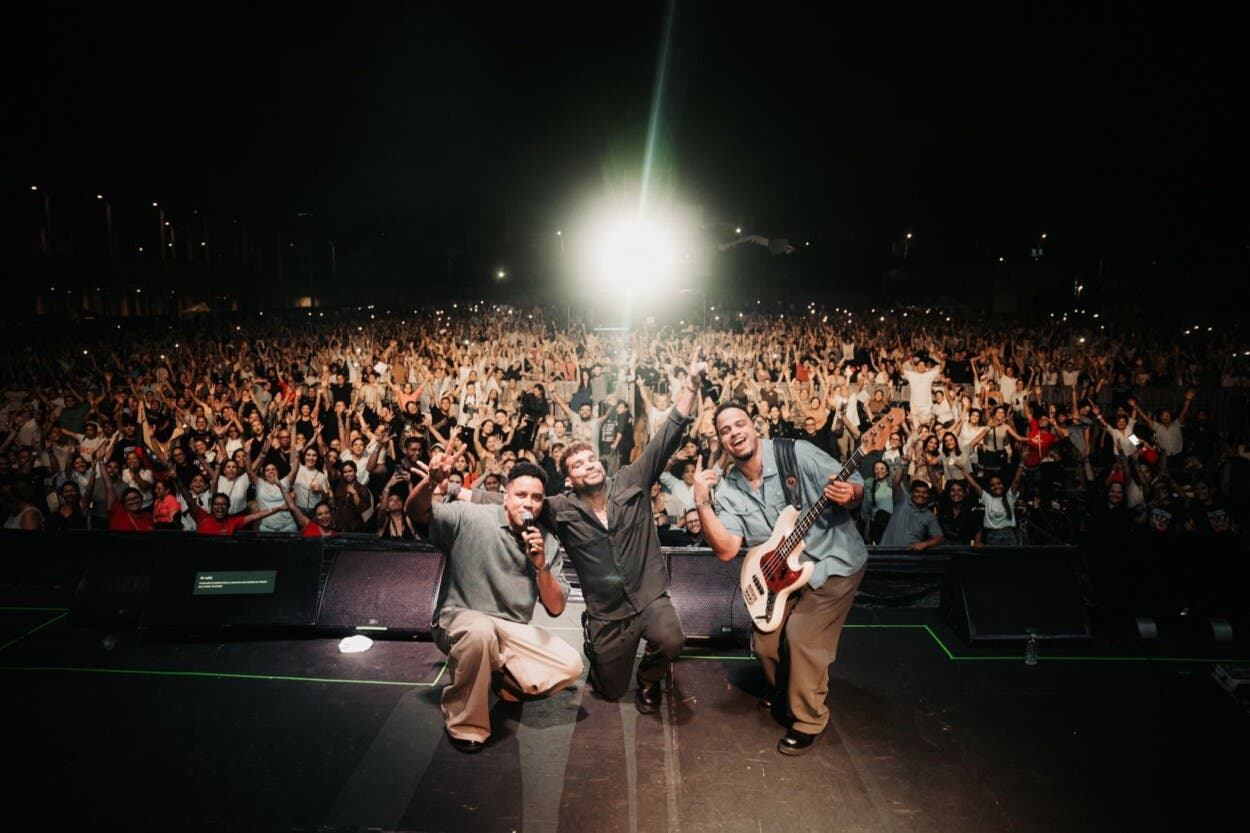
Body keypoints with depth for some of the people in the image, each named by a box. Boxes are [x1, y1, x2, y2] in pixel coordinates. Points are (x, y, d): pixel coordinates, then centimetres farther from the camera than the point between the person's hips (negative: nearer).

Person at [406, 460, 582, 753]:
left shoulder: (547, 543, 4)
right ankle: (464, 724, -18)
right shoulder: (471, 517, -6)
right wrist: (429, 483, -37)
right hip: (459, 619, -4)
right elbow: (416, 512, -14)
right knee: (480, 629, -40)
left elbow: (556, 608, 1)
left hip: (513, 632, 4)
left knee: (570, 665, -16)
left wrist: (541, 565, -17)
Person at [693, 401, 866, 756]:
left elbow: (857, 487, -13)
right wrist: (702, 502, -27)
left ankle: (808, 721, 9)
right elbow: (726, 550, -17)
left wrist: (848, 495, -37)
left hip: (835, 562, -5)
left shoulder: (798, 454, -18)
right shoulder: (728, 490, -6)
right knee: (765, 643, 7)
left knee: (801, 636, -15)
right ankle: (784, 689, 41)